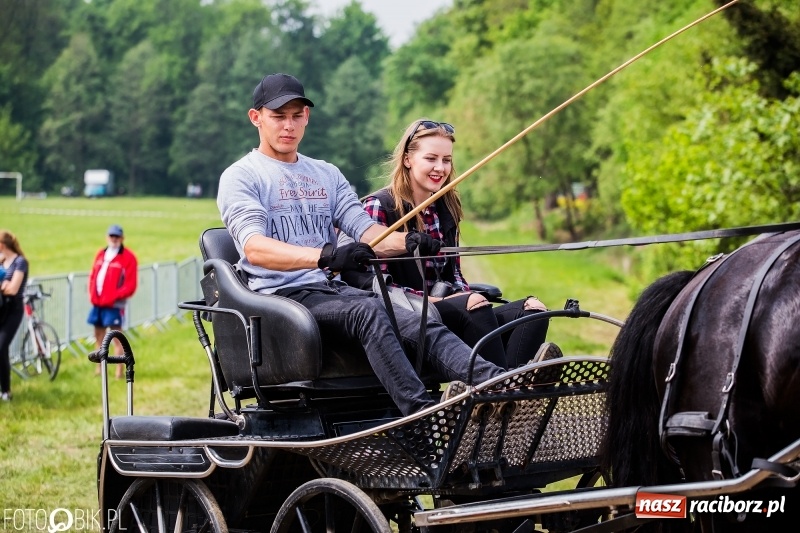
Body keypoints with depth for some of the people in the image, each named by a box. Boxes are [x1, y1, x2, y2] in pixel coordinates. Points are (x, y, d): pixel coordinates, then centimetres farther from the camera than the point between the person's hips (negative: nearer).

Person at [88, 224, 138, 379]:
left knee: (116, 337, -4)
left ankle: (119, 372, -2)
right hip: (97, 302, 7)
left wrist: (113, 296, -18)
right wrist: (92, 294, 3)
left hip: (114, 304, -7)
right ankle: (99, 368, 26)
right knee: (99, 336, 14)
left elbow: (130, 285, -11)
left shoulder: (128, 257, -6)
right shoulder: (101, 254, 14)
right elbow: (93, 276, 18)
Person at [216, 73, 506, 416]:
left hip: (332, 290, 6)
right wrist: (324, 256, -32)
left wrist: (406, 242, -14)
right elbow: (254, 248, -16)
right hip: (280, 297, -5)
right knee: (368, 311, -34)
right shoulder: (240, 177, 3)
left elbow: (365, 230, 10)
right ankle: (422, 413, -49)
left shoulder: (327, 175, 24)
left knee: (418, 323, -23)